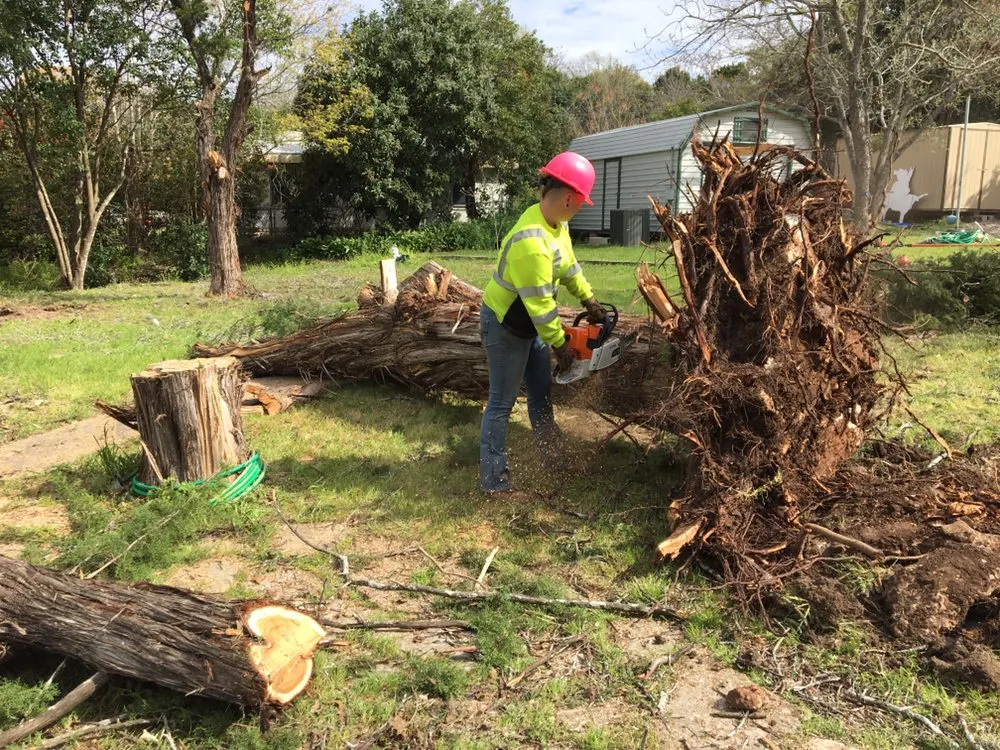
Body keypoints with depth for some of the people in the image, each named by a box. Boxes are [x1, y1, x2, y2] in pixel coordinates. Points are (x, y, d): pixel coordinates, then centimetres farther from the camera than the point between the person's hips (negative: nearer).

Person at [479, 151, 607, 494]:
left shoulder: (555, 221, -3)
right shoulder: (531, 242, -34)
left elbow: (568, 264, 15)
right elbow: (540, 303, -28)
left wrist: (588, 299, 13)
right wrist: (560, 344, -18)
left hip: (529, 323, 9)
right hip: (504, 327, -9)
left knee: (541, 393, 19)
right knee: (502, 403, -1)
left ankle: (554, 459, 34)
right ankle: (493, 479, 9)